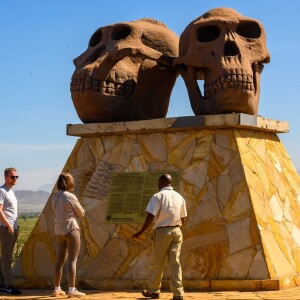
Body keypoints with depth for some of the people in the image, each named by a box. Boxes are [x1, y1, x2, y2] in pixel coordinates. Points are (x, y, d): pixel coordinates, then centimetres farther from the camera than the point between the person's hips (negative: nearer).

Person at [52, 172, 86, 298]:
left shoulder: (55, 196, 6)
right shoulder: (70, 197, -14)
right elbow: (81, 213, -5)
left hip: (59, 230, 7)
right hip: (71, 229, -7)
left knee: (60, 260, 14)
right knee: (72, 260, -6)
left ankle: (57, 289, 19)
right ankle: (72, 290, -10)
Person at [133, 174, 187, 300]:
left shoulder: (158, 196, -9)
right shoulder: (179, 197, 9)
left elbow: (151, 216, -15)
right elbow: (183, 218, 12)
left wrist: (141, 232, -8)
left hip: (162, 231, -4)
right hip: (176, 231, 5)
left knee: (157, 263, 8)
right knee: (175, 262, 3)